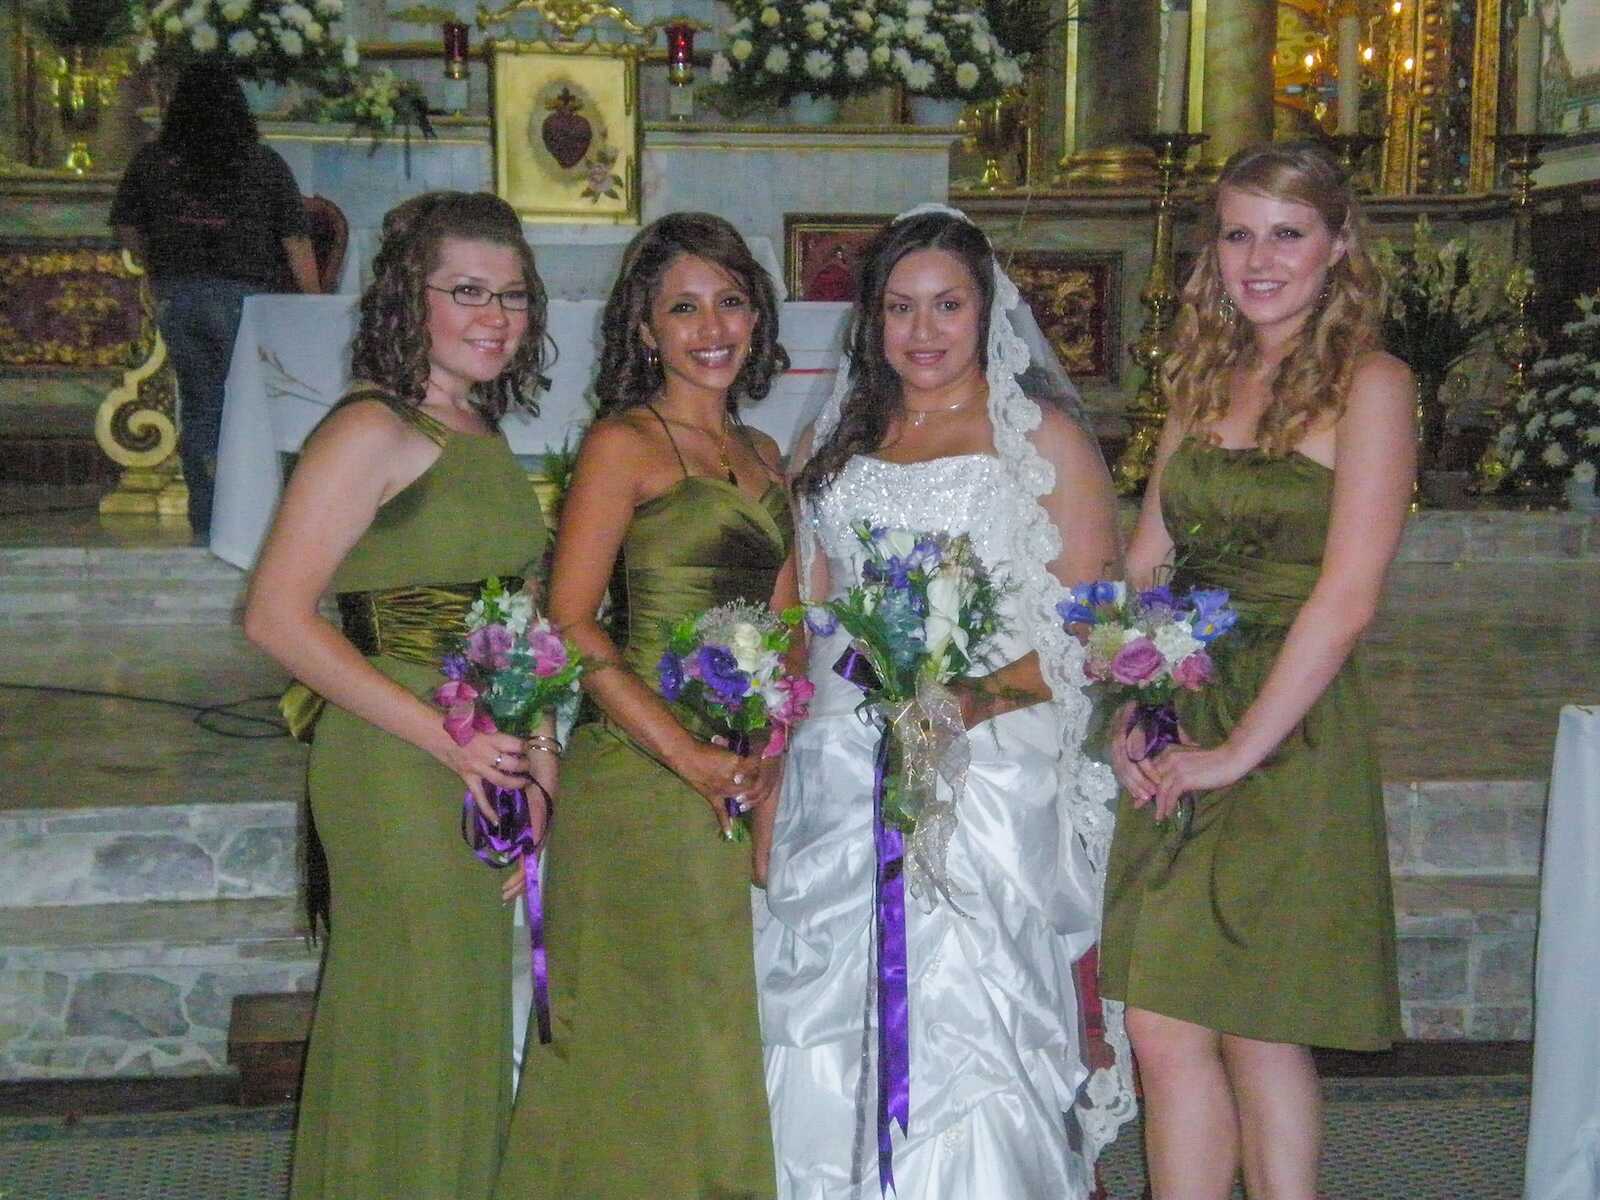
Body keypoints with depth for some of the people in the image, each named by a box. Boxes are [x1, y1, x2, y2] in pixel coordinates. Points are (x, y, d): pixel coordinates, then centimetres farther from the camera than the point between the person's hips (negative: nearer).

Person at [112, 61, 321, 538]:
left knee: (199, 409, 13)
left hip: (175, 297, 3)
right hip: (245, 296, -3)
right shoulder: (264, 164, 0)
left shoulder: (152, 160, 7)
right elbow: (297, 243, -2)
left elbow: (126, 229, 14)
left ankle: (206, 526, 15)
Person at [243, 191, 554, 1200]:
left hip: (489, 766, 8)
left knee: (468, 1026, 17)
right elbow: (277, 616, -18)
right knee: (414, 1022, 3)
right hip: (398, 769, -8)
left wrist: (533, 742, 7)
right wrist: (445, 738, -20)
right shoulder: (374, 431, -12)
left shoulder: (482, 435, 12)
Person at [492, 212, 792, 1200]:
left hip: (749, 780, 6)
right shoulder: (625, 444, -5)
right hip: (645, 781, -6)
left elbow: (783, 627, 15)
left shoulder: (762, 455, 15)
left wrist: (769, 756, -2)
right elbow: (571, 626, -13)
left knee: (728, 1037, 12)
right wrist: (691, 757, -19)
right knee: (663, 1038, 0)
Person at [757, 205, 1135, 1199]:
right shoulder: (837, 441, 16)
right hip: (843, 774, 4)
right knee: (836, 1030, 6)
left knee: (971, 1026, -6)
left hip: (989, 773, -4)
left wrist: (979, 697, -20)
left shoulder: (1044, 436, 3)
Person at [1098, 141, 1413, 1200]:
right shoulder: (1207, 379, 13)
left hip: (1288, 743, -6)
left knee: (1256, 1029, 2)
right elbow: (1144, 566, 10)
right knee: (1164, 1029, 6)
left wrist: (1237, 752, -15)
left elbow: (1345, 598, -14)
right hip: (1178, 737, 6)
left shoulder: (1369, 384, -6)